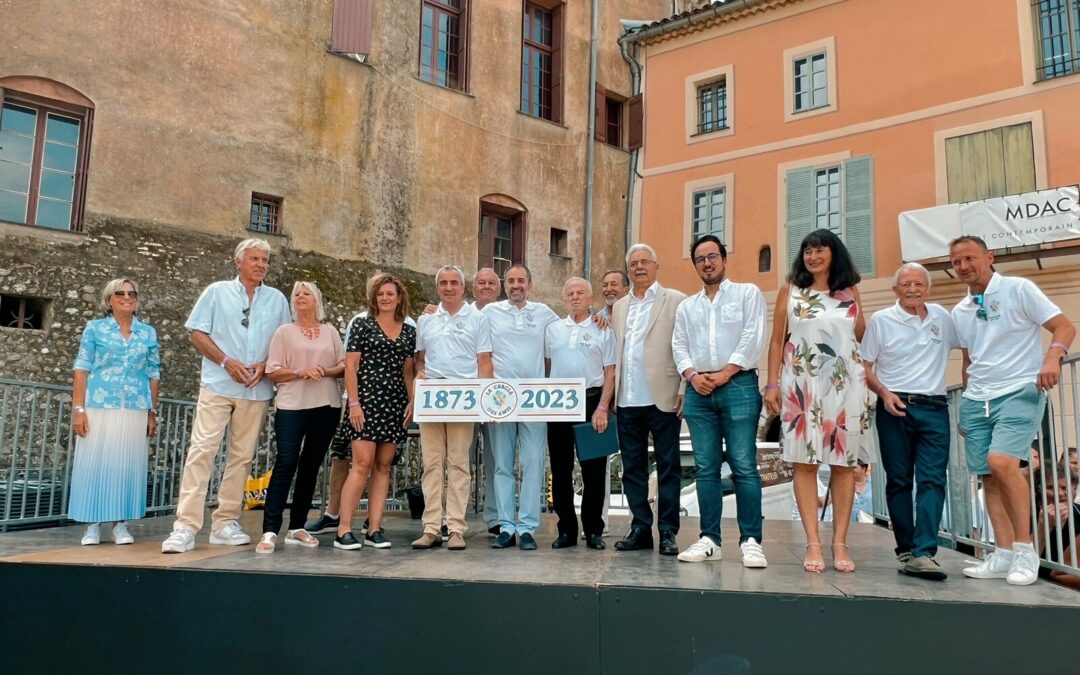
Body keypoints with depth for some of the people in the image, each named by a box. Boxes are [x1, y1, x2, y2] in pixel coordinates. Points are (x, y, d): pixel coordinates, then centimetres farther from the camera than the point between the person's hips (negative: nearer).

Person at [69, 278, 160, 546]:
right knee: (94, 462, 1)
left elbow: (154, 374, 11)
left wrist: (152, 412, 8)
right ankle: (93, 525, 10)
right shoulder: (95, 328, 5)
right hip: (99, 407, -1)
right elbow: (81, 369, 1)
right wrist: (78, 408, -7)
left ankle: (120, 524, 10)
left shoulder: (148, 333, 10)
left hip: (135, 410, 2)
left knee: (127, 464, 3)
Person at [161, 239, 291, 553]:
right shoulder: (217, 291, 6)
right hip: (218, 385, -2)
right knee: (201, 451, -9)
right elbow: (197, 333, 2)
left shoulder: (277, 299, 11)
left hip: (257, 390, 3)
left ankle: (225, 523, 14)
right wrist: (226, 361, -11)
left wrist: (265, 365, -7)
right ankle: (186, 527, -9)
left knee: (242, 456, 5)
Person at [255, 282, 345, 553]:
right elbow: (272, 372, 0)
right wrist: (300, 372, -15)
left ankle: (297, 528, 15)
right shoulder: (284, 332, 7)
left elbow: (344, 365, 10)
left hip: (326, 406, 3)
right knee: (286, 463, -13)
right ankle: (270, 531, -11)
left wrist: (327, 372, -9)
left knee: (311, 466, 7)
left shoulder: (330, 332, 13)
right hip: (291, 406, -3)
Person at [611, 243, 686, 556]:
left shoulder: (675, 301, 2)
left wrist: (684, 390, -11)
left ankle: (668, 532, 10)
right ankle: (640, 528, 18)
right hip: (627, 401, 5)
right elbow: (614, 354, 17)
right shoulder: (619, 307, 17)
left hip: (662, 398, -5)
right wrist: (610, 393, 10)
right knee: (632, 467, 9)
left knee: (668, 467, 2)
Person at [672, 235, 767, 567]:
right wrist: (692, 375, -5)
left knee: (744, 465, -7)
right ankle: (709, 539, 7)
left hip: (738, 386, -4)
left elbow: (753, 338, -4)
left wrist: (725, 373, -10)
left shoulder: (748, 293, 8)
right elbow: (679, 345, 13)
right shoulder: (686, 306, 21)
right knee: (706, 467, 4)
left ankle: (750, 541, -3)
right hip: (698, 390, 4)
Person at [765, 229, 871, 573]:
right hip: (801, 385, -1)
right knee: (804, 461, -4)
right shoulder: (790, 290, 9)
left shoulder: (850, 292, 13)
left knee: (845, 462, 1)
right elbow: (777, 341, 6)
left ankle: (840, 543, 7)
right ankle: (813, 543, 0)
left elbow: (863, 337, 13)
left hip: (846, 384, 2)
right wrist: (772, 384, -1)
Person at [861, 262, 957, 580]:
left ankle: (923, 554, -13)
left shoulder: (942, 316, 11)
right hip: (894, 407, -2)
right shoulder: (880, 320, 3)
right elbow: (864, 367, 4)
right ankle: (905, 550, 12)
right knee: (899, 481, 4)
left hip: (934, 409, 2)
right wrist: (884, 393, -12)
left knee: (933, 480, -9)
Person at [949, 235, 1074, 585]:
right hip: (977, 400, 6)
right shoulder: (959, 312, 14)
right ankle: (1004, 554, 9)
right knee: (988, 476, 2)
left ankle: (1025, 550, -10)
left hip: (1020, 392, -6)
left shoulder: (1019, 289, -2)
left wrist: (1052, 358, -24)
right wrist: (967, 403, 19)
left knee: (1001, 462, -24)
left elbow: (1064, 327, -6)